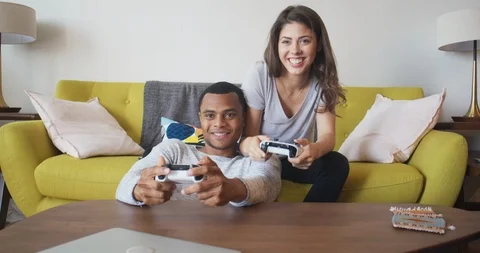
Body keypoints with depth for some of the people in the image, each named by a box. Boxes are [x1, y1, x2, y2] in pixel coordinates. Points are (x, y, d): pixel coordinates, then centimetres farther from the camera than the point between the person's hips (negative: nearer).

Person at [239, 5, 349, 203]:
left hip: (300, 159, 3)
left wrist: (314, 149, -45)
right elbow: (246, 137, -19)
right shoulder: (259, 75, -20)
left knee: (337, 164, -24)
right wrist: (250, 145, -46)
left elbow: (327, 135, -19)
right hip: (261, 160, -2)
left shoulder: (323, 81, -11)